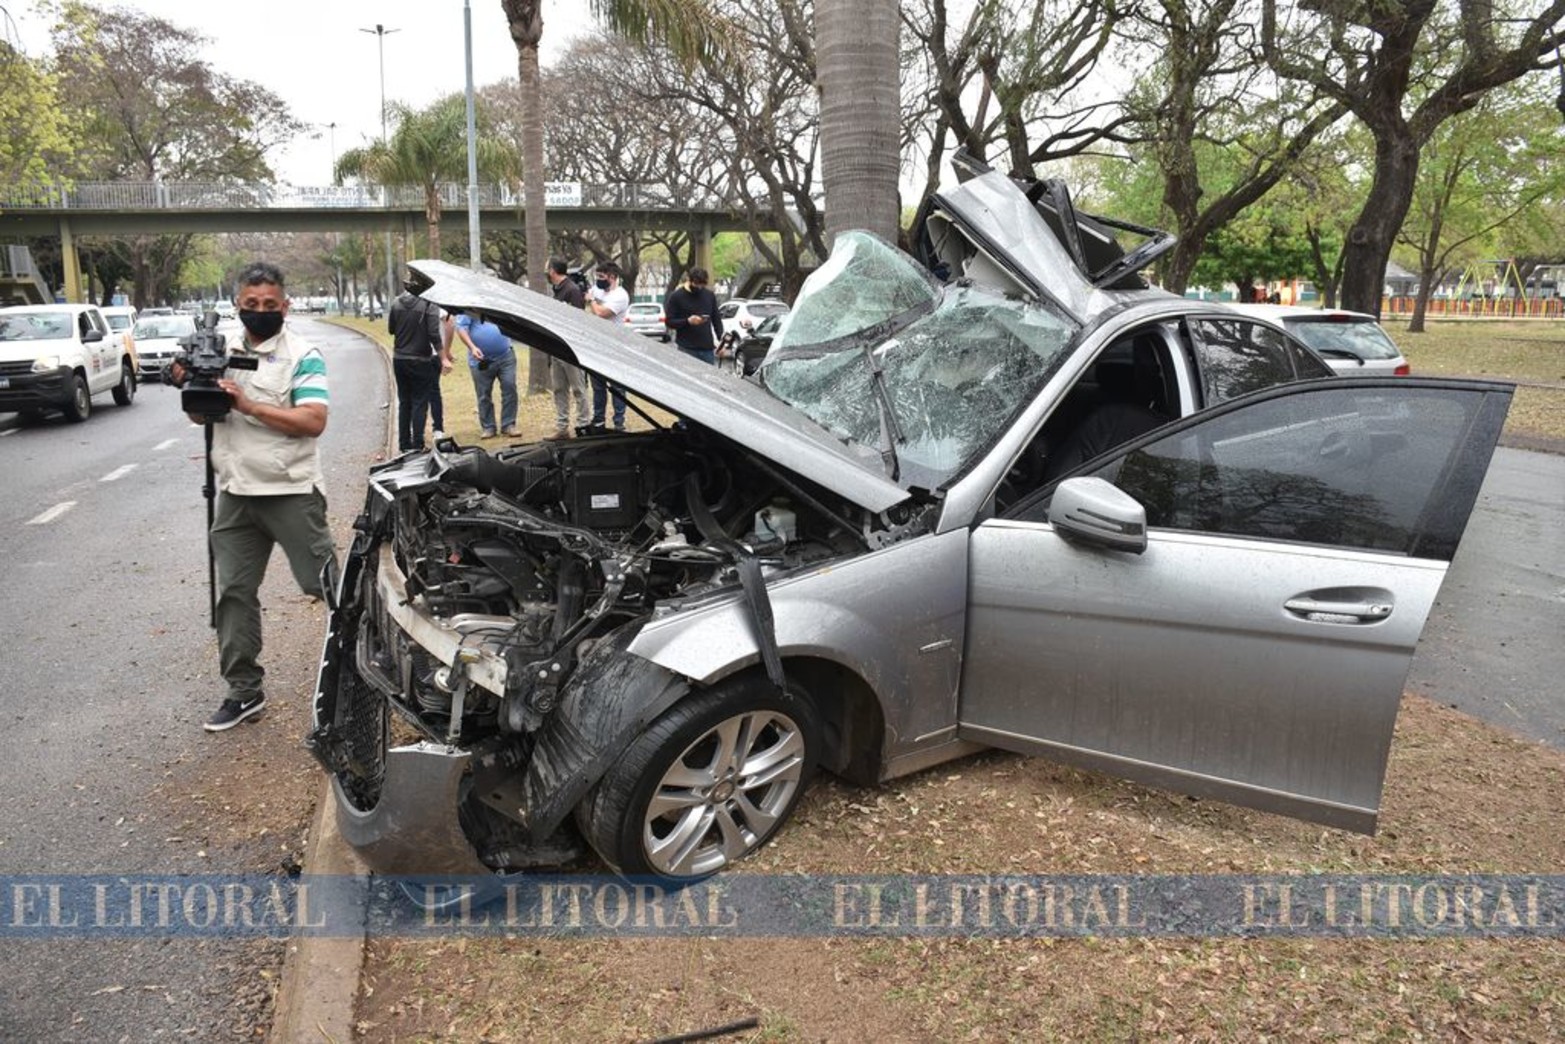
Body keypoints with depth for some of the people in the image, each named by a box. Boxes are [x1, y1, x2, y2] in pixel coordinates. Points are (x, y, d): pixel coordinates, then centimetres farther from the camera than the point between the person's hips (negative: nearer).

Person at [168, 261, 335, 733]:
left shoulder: (303, 355, -7)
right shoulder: (222, 353, 12)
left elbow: (314, 421, -18)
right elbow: (202, 417, 18)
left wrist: (249, 406, -21)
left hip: (292, 492, -6)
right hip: (236, 494, 7)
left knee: (326, 584, -1)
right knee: (233, 592, 9)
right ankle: (244, 691, 19)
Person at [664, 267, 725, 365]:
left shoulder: (709, 295, 12)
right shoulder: (676, 296, -1)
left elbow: (716, 319, 15)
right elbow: (669, 321, -2)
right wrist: (688, 321, -18)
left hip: (707, 348, 4)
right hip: (687, 350, -4)